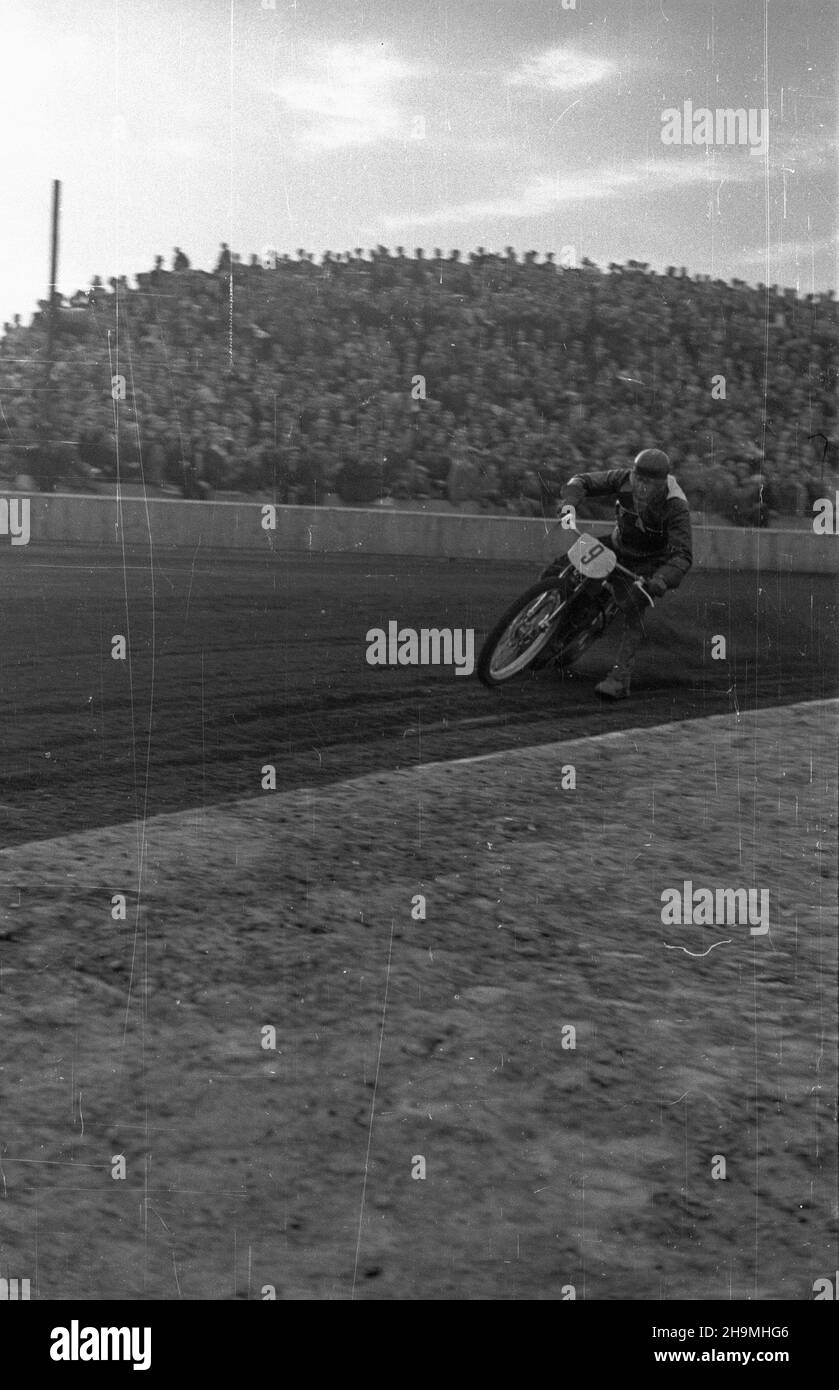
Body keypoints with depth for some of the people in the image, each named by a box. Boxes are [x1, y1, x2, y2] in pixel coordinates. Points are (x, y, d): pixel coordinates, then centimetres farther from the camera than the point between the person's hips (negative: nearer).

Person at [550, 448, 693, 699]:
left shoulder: (676, 507, -32)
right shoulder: (624, 479, -20)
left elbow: (683, 554, -37)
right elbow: (583, 481, -11)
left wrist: (663, 580, -56)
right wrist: (569, 501, -34)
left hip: (649, 562, -5)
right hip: (618, 546, 5)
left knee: (633, 612, -29)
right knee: (556, 570, -6)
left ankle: (620, 679, -33)